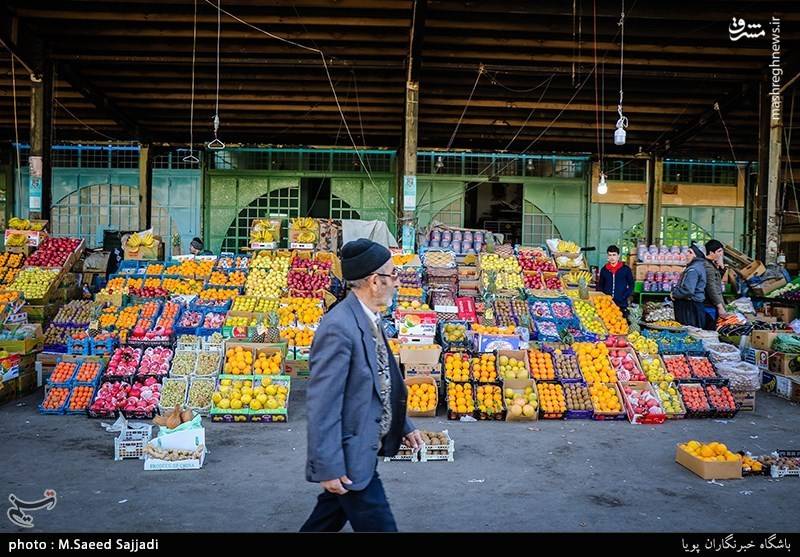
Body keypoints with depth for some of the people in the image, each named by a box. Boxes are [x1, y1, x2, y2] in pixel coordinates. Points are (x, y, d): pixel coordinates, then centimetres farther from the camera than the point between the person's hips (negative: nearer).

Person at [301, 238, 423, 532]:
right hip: (349, 456, -9)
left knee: (329, 518, 24)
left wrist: (403, 426, 17)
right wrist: (328, 467, -22)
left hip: (365, 448, 9)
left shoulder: (368, 319, 4)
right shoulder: (339, 327, -26)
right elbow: (322, 404, -25)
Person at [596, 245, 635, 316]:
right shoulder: (604, 269, 9)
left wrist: (624, 296, -6)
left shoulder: (626, 269, 3)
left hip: (622, 304, -2)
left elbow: (631, 285, 6)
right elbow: (600, 286, 16)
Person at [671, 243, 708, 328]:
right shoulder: (699, 266, 16)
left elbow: (687, 290, -26)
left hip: (690, 307, -10)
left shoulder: (693, 270, -18)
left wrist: (674, 293, -11)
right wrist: (675, 291, 5)